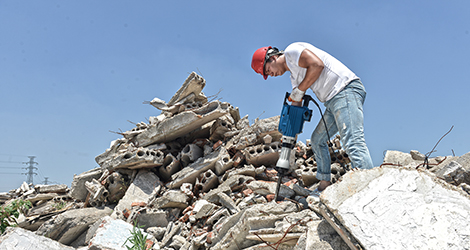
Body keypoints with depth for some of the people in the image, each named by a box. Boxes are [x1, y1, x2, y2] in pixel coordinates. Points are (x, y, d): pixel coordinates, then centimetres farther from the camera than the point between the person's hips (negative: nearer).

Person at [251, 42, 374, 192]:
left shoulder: (291, 50, -1)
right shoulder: (294, 77, 26)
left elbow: (317, 65, -17)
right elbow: (295, 107, 26)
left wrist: (299, 90, -8)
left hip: (345, 89, -11)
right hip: (333, 100, 11)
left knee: (352, 141, -24)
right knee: (317, 140, 18)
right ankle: (325, 186, 21)